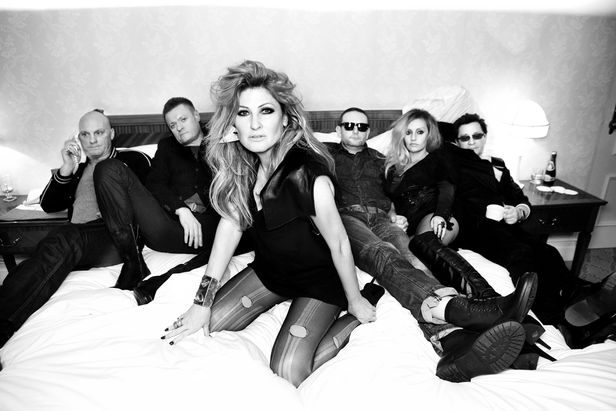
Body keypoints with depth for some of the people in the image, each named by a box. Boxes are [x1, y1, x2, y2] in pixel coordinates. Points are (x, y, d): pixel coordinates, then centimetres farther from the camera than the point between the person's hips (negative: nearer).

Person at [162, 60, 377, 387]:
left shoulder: (308, 175, -32)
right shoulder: (240, 163, -11)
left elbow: (339, 244, -21)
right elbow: (231, 223, -6)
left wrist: (356, 303, -6)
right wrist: (203, 300, -7)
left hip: (318, 277, -6)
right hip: (267, 268, 6)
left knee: (287, 371, -19)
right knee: (200, 330, -1)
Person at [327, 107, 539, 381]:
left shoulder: (378, 160, 32)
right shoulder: (326, 153, 24)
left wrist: (394, 215, 8)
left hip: (380, 218, 3)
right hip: (344, 216, -3)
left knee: (409, 254, -31)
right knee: (384, 254, -35)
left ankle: (451, 339, -56)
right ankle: (461, 310, -61)